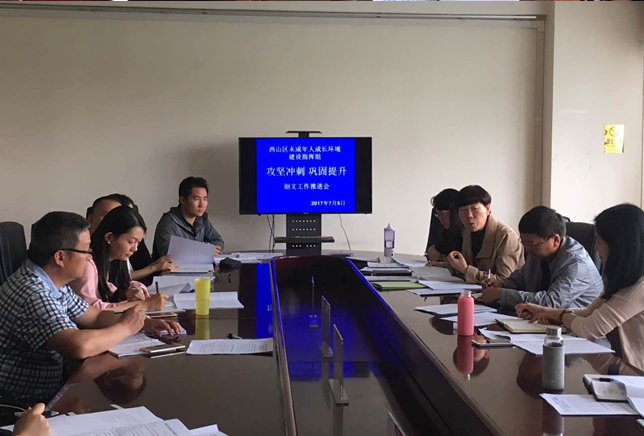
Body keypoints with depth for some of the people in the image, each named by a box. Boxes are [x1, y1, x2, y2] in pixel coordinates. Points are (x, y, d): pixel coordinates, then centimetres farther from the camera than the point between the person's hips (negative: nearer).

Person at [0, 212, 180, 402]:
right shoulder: (32, 295, -27)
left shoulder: (54, 283, 2)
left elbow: (95, 316, 14)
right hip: (30, 406, -8)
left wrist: (144, 323, -1)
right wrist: (126, 327, -20)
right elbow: (80, 346, -38)